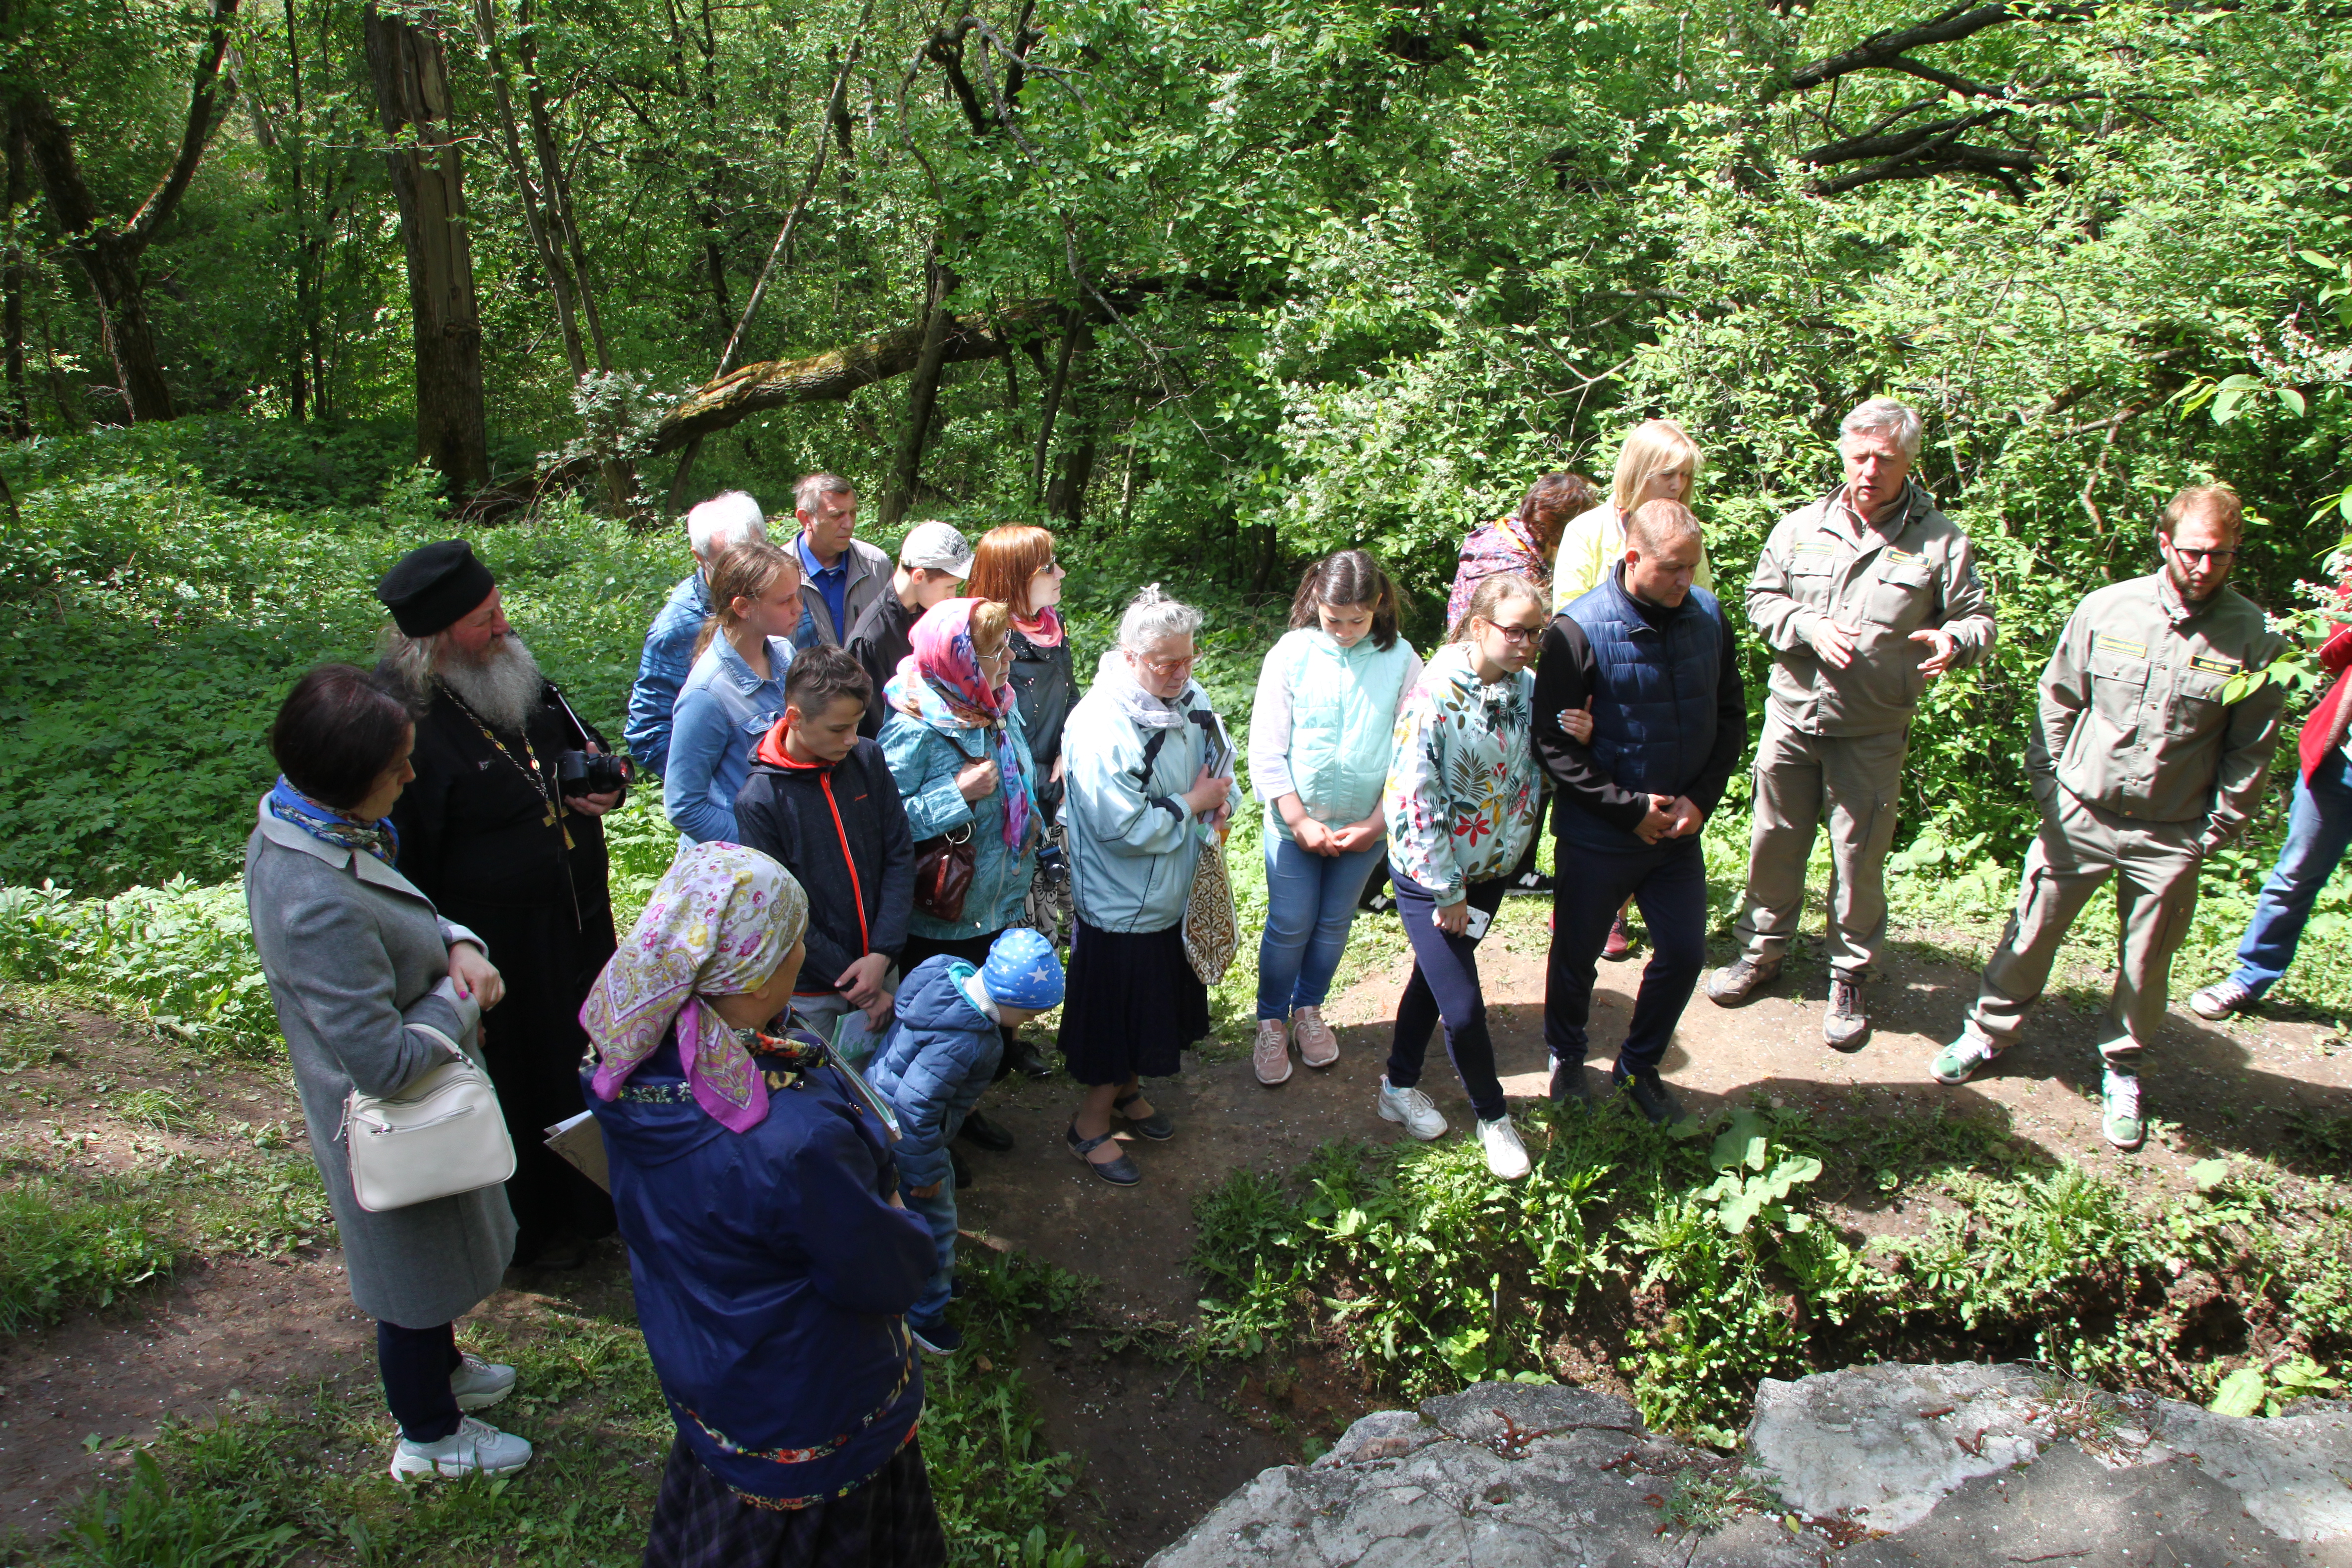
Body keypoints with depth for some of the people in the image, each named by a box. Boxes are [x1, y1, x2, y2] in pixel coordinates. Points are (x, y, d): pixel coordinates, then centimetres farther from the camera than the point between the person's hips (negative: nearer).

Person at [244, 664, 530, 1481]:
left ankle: (439, 1370, 56)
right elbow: (386, 1061, -33)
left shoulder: (299, 828, -9)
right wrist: (460, 999, -18)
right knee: (417, 1271, 16)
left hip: (406, 1102, 9)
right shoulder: (320, 907, -38)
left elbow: (403, 916, 8)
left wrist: (457, 945, -12)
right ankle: (430, 1437, 41)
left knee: (432, 1262, 31)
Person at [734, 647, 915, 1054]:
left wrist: (881, 955, -11)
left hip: (881, 967, 3)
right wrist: (852, 983, -12)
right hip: (811, 990, -3)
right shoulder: (759, 801, -15)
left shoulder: (868, 758, -5)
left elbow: (900, 856, -2)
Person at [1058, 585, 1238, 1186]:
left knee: (1163, 1008, 23)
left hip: (1180, 890, 8)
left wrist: (1221, 800, -7)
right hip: (1122, 905, -8)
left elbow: (1223, 762, 15)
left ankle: (1128, 1089, 46)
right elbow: (1126, 827, -29)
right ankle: (1091, 1123, 27)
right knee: (1118, 1017, 7)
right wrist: (1193, 803, -18)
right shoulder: (1100, 726, -27)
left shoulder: (1191, 699, -2)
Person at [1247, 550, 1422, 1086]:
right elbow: (1266, 750, -9)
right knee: (1290, 925, 3)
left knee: (1334, 923, 15)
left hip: (1366, 825, 1)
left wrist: (1379, 823, -10)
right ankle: (1271, 1022, 24)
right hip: (1294, 821, -1)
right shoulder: (1291, 654, -11)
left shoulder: (1401, 660, -8)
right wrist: (1301, 821, -14)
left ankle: (1309, 1009, 37)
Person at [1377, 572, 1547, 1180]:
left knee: (1436, 975, 20)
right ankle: (1493, 1116, 20)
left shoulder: (1527, 687, -3)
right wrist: (1447, 890, -17)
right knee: (1463, 1008, -4)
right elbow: (1412, 795, -23)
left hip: (1492, 868, 6)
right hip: (1429, 873, -6)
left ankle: (1400, 1085, 39)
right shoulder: (1437, 693, -23)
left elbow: (1534, 770, 11)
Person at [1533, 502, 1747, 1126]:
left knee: (1684, 954, 10)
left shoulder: (1708, 615, -4)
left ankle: (1639, 1066, 34)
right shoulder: (1579, 629, -19)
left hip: (1680, 830, 4)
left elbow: (1731, 716, 6)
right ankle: (1567, 1060, 40)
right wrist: (1630, 808, -17)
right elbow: (1553, 742, -16)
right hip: (1598, 835, -4)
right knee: (1576, 956, 13)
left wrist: (1701, 798, -6)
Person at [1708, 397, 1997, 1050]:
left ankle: (1851, 979, 22)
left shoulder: (1939, 540, -2)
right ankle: (1762, 951, 32)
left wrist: (1953, 641, -22)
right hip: (1792, 715, 2)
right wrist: (1808, 626, -12)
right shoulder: (1800, 527, 4)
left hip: (1873, 732, -2)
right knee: (1775, 840, 13)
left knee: (1859, 855, 5)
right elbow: (1760, 600, 8)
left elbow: (1978, 617, 2)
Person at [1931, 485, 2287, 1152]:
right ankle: (1990, 1030, 30)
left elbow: (2251, 749, 2)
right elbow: (2058, 700, 6)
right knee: (2032, 932, 9)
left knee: (2146, 964, 11)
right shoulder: (2106, 610, -4)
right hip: (2080, 815, 1)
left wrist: (2216, 831, 0)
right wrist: (2047, 785, 3)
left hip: (2170, 837, 0)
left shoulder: (2254, 639, -5)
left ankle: (2122, 1067, 33)